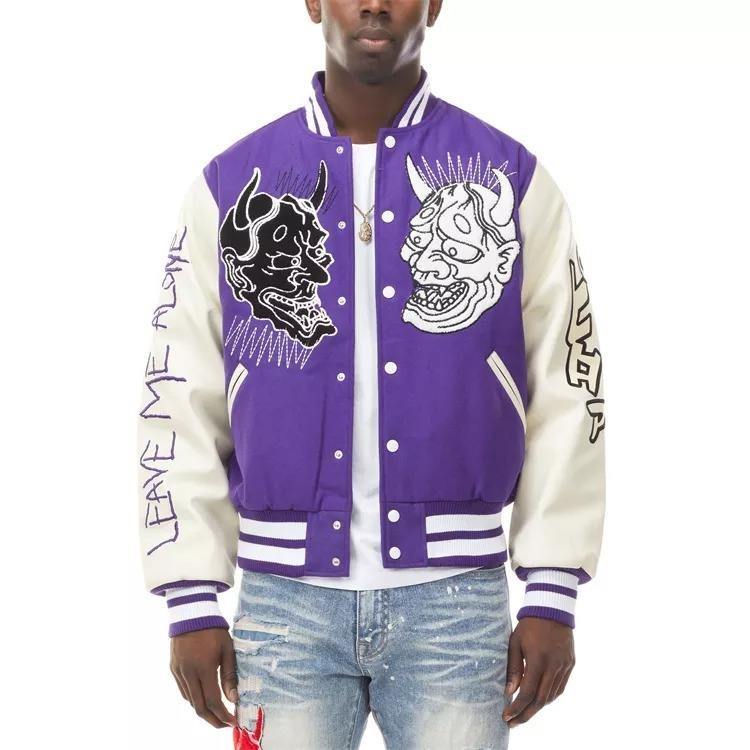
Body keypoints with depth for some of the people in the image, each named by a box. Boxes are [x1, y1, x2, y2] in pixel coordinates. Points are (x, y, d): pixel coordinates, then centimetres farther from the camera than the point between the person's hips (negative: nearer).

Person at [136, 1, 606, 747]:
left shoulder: (509, 178, 2)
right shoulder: (232, 182, 4)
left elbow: (564, 388, 2)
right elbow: (183, 399, 4)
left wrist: (552, 593, -2)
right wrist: (192, 601, 0)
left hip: (455, 595, 0)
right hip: (285, 596, 1)